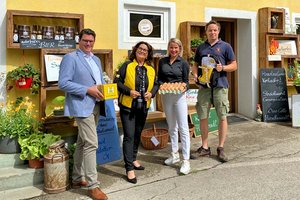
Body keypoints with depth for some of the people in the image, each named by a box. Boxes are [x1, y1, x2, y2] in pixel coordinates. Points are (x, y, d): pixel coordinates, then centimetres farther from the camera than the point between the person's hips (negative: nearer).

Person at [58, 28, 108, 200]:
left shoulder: (96, 60, 18)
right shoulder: (70, 58, -6)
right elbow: (63, 83, -15)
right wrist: (88, 90, -19)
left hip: (95, 106, 8)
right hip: (82, 106, -8)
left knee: (82, 143, 16)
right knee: (92, 144, -11)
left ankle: (77, 179, 28)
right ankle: (93, 185, 0)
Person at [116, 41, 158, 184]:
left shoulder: (151, 69, 7)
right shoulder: (127, 66, -5)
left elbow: (155, 84, 13)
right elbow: (118, 82, -6)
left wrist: (151, 93, -7)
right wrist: (129, 91, -20)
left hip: (143, 107, 5)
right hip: (128, 106, -5)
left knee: (137, 134, 17)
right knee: (129, 136, -7)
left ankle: (133, 159, 36)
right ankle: (129, 168, -1)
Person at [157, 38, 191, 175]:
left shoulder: (183, 63, -1)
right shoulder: (162, 61, 7)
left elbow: (186, 81, 2)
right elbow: (159, 78, 10)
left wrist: (184, 86, -19)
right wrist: (161, 85, -11)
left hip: (179, 96, -4)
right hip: (166, 96, 4)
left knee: (183, 128, -6)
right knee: (172, 127, 14)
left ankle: (186, 160, -2)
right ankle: (175, 155, 28)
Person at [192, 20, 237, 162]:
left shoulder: (225, 46, 5)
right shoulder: (200, 48, 15)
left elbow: (234, 65, 5)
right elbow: (195, 65, 19)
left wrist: (223, 68, -15)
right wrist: (195, 74, -3)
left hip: (220, 86, -3)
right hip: (204, 86, 3)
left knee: (222, 117, 0)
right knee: (203, 117, 6)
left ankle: (221, 148, 13)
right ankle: (205, 147, 19)